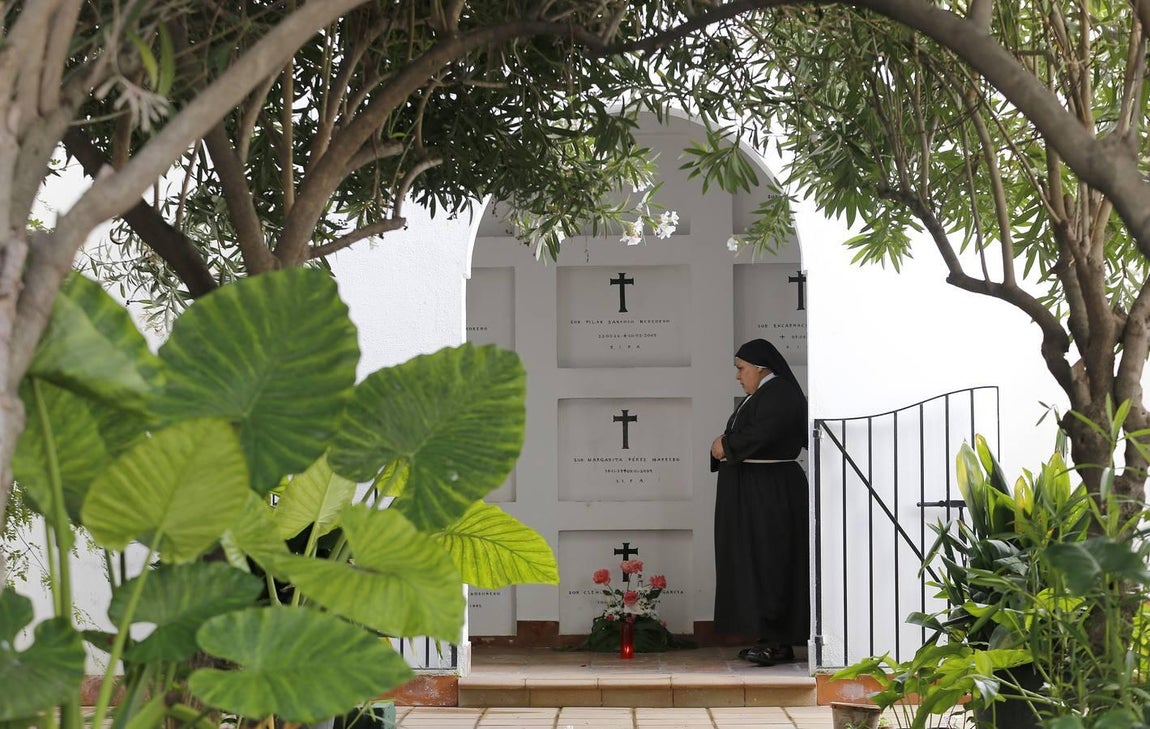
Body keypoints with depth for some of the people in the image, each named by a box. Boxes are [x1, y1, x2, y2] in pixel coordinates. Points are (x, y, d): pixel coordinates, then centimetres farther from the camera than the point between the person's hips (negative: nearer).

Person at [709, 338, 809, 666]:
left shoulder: (779, 395, -13)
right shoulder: (759, 395, 18)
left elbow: (760, 435, -25)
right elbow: (741, 436, 21)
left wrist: (725, 446, -9)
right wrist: (725, 445, -2)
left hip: (771, 493, -10)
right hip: (752, 492, 10)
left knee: (770, 565, -9)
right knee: (756, 565, 9)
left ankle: (779, 642, -8)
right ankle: (771, 639, 12)